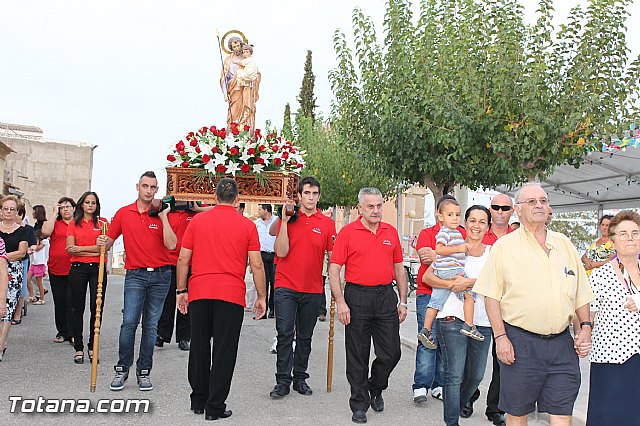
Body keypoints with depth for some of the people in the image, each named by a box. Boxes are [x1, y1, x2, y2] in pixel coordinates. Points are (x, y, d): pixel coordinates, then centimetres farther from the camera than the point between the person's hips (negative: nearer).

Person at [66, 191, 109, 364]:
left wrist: (80, 249, -7)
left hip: (98, 268, -1)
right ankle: (79, 348, 14)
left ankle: (92, 347, 12)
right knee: (77, 309, 5)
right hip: (78, 269, 1)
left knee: (97, 308, -1)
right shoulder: (74, 224, 9)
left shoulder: (102, 222, 6)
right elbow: (70, 249, -1)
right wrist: (94, 250, -8)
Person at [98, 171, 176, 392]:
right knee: (129, 322, -10)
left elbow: (171, 245, -10)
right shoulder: (124, 213, 6)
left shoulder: (161, 214, 3)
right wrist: (103, 242, -12)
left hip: (160, 275, 0)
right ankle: (122, 370, 4)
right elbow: (109, 242, 10)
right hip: (135, 274, 0)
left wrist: (163, 217, -12)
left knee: (151, 325, 4)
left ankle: (144, 372, 13)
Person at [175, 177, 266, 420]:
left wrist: (181, 290, 14)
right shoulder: (247, 225, 0)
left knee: (199, 348, 14)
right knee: (224, 352, 3)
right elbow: (256, 265, -1)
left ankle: (198, 401, 25)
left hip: (199, 293, 3)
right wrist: (261, 297, 7)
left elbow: (183, 260, 6)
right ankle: (215, 407, 6)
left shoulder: (197, 221, 6)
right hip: (231, 295, -2)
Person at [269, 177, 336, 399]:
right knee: (285, 334, -4)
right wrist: (285, 220, -13)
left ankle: (300, 378, 24)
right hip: (286, 287, -2)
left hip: (313, 289, 2)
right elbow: (281, 252, -8)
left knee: (305, 337, 12)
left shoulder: (328, 223, 4)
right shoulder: (288, 219, 1)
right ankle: (283, 381, 5)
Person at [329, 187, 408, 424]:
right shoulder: (348, 233, -3)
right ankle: (359, 404, 20)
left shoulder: (391, 232, 10)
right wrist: (340, 302, -12)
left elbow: (399, 268, 15)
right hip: (357, 296, -3)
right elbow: (334, 269, -5)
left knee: (391, 352, 5)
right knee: (357, 355, 5)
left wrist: (403, 301, 11)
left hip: (386, 296, 3)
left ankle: (376, 388, 33)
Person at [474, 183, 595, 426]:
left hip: (562, 343, 4)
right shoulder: (504, 246, -1)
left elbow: (581, 293, 17)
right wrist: (500, 336, -11)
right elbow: (491, 296, -4)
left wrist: (586, 327, 5)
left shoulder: (565, 244, 13)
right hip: (520, 343, -3)